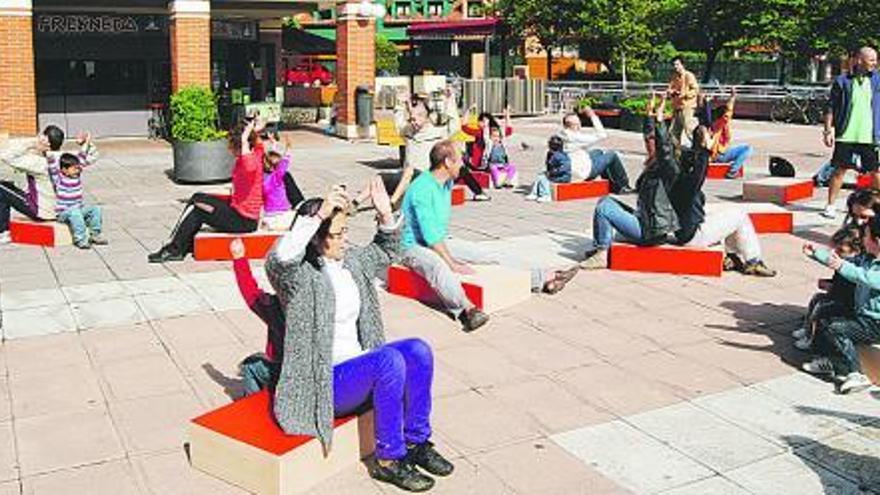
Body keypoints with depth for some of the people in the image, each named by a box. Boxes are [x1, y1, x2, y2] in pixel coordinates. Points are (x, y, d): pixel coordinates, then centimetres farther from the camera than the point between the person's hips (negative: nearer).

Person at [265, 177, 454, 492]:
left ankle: (416, 443, 0)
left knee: (418, 351, -14)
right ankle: (388, 460, -17)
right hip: (324, 383, -8)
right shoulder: (300, 275, -14)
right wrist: (318, 214, -43)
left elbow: (385, 252, 26)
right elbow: (278, 259, -38)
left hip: (358, 366, 8)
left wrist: (386, 215, 7)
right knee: (389, 359, -31)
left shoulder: (351, 262, 9)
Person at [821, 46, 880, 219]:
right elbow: (831, 108, 3)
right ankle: (830, 205, 13)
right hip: (845, 135, -2)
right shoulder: (842, 81, 1)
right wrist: (828, 130, -2)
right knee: (840, 170, 4)